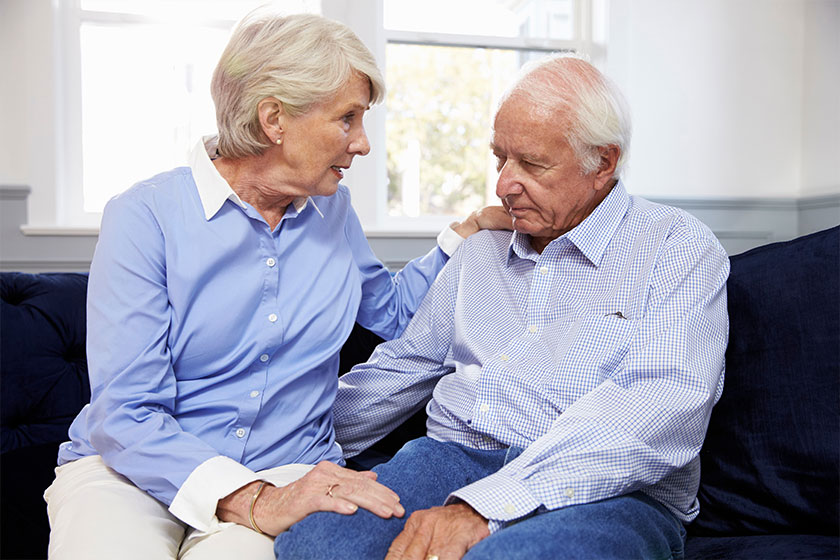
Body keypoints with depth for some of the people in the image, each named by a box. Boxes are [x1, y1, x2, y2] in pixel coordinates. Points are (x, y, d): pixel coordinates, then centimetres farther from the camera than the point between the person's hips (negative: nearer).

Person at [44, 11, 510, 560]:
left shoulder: (335, 211, 8)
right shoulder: (145, 216, -10)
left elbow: (392, 309, 26)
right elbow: (125, 415, -16)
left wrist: (471, 229, 12)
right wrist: (253, 503, -30)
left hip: (285, 471, 2)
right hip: (129, 469, -1)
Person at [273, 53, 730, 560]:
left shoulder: (679, 248, 0)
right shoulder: (480, 250, 20)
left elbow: (664, 406, -16)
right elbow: (403, 367, 26)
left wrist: (485, 505, -25)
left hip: (608, 493, -4)